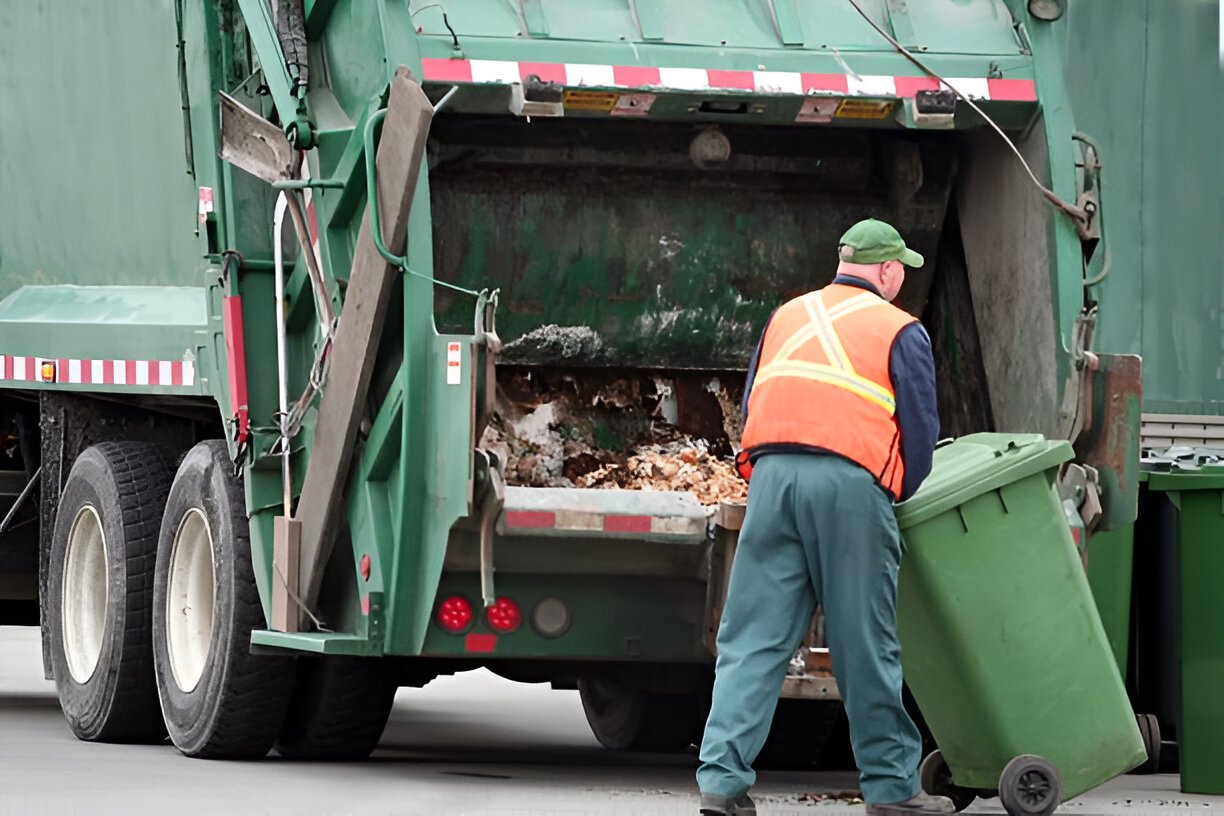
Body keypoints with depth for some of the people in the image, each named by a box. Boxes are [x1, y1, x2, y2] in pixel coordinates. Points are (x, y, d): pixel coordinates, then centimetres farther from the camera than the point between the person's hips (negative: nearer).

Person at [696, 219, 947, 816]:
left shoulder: (786, 318, 22)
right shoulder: (899, 331, 8)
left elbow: (751, 406, 23)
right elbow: (920, 429, 5)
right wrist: (898, 495, 19)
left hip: (772, 474, 4)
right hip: (851, 481, -3)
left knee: (753, 638, 2)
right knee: (864, 644, 3)